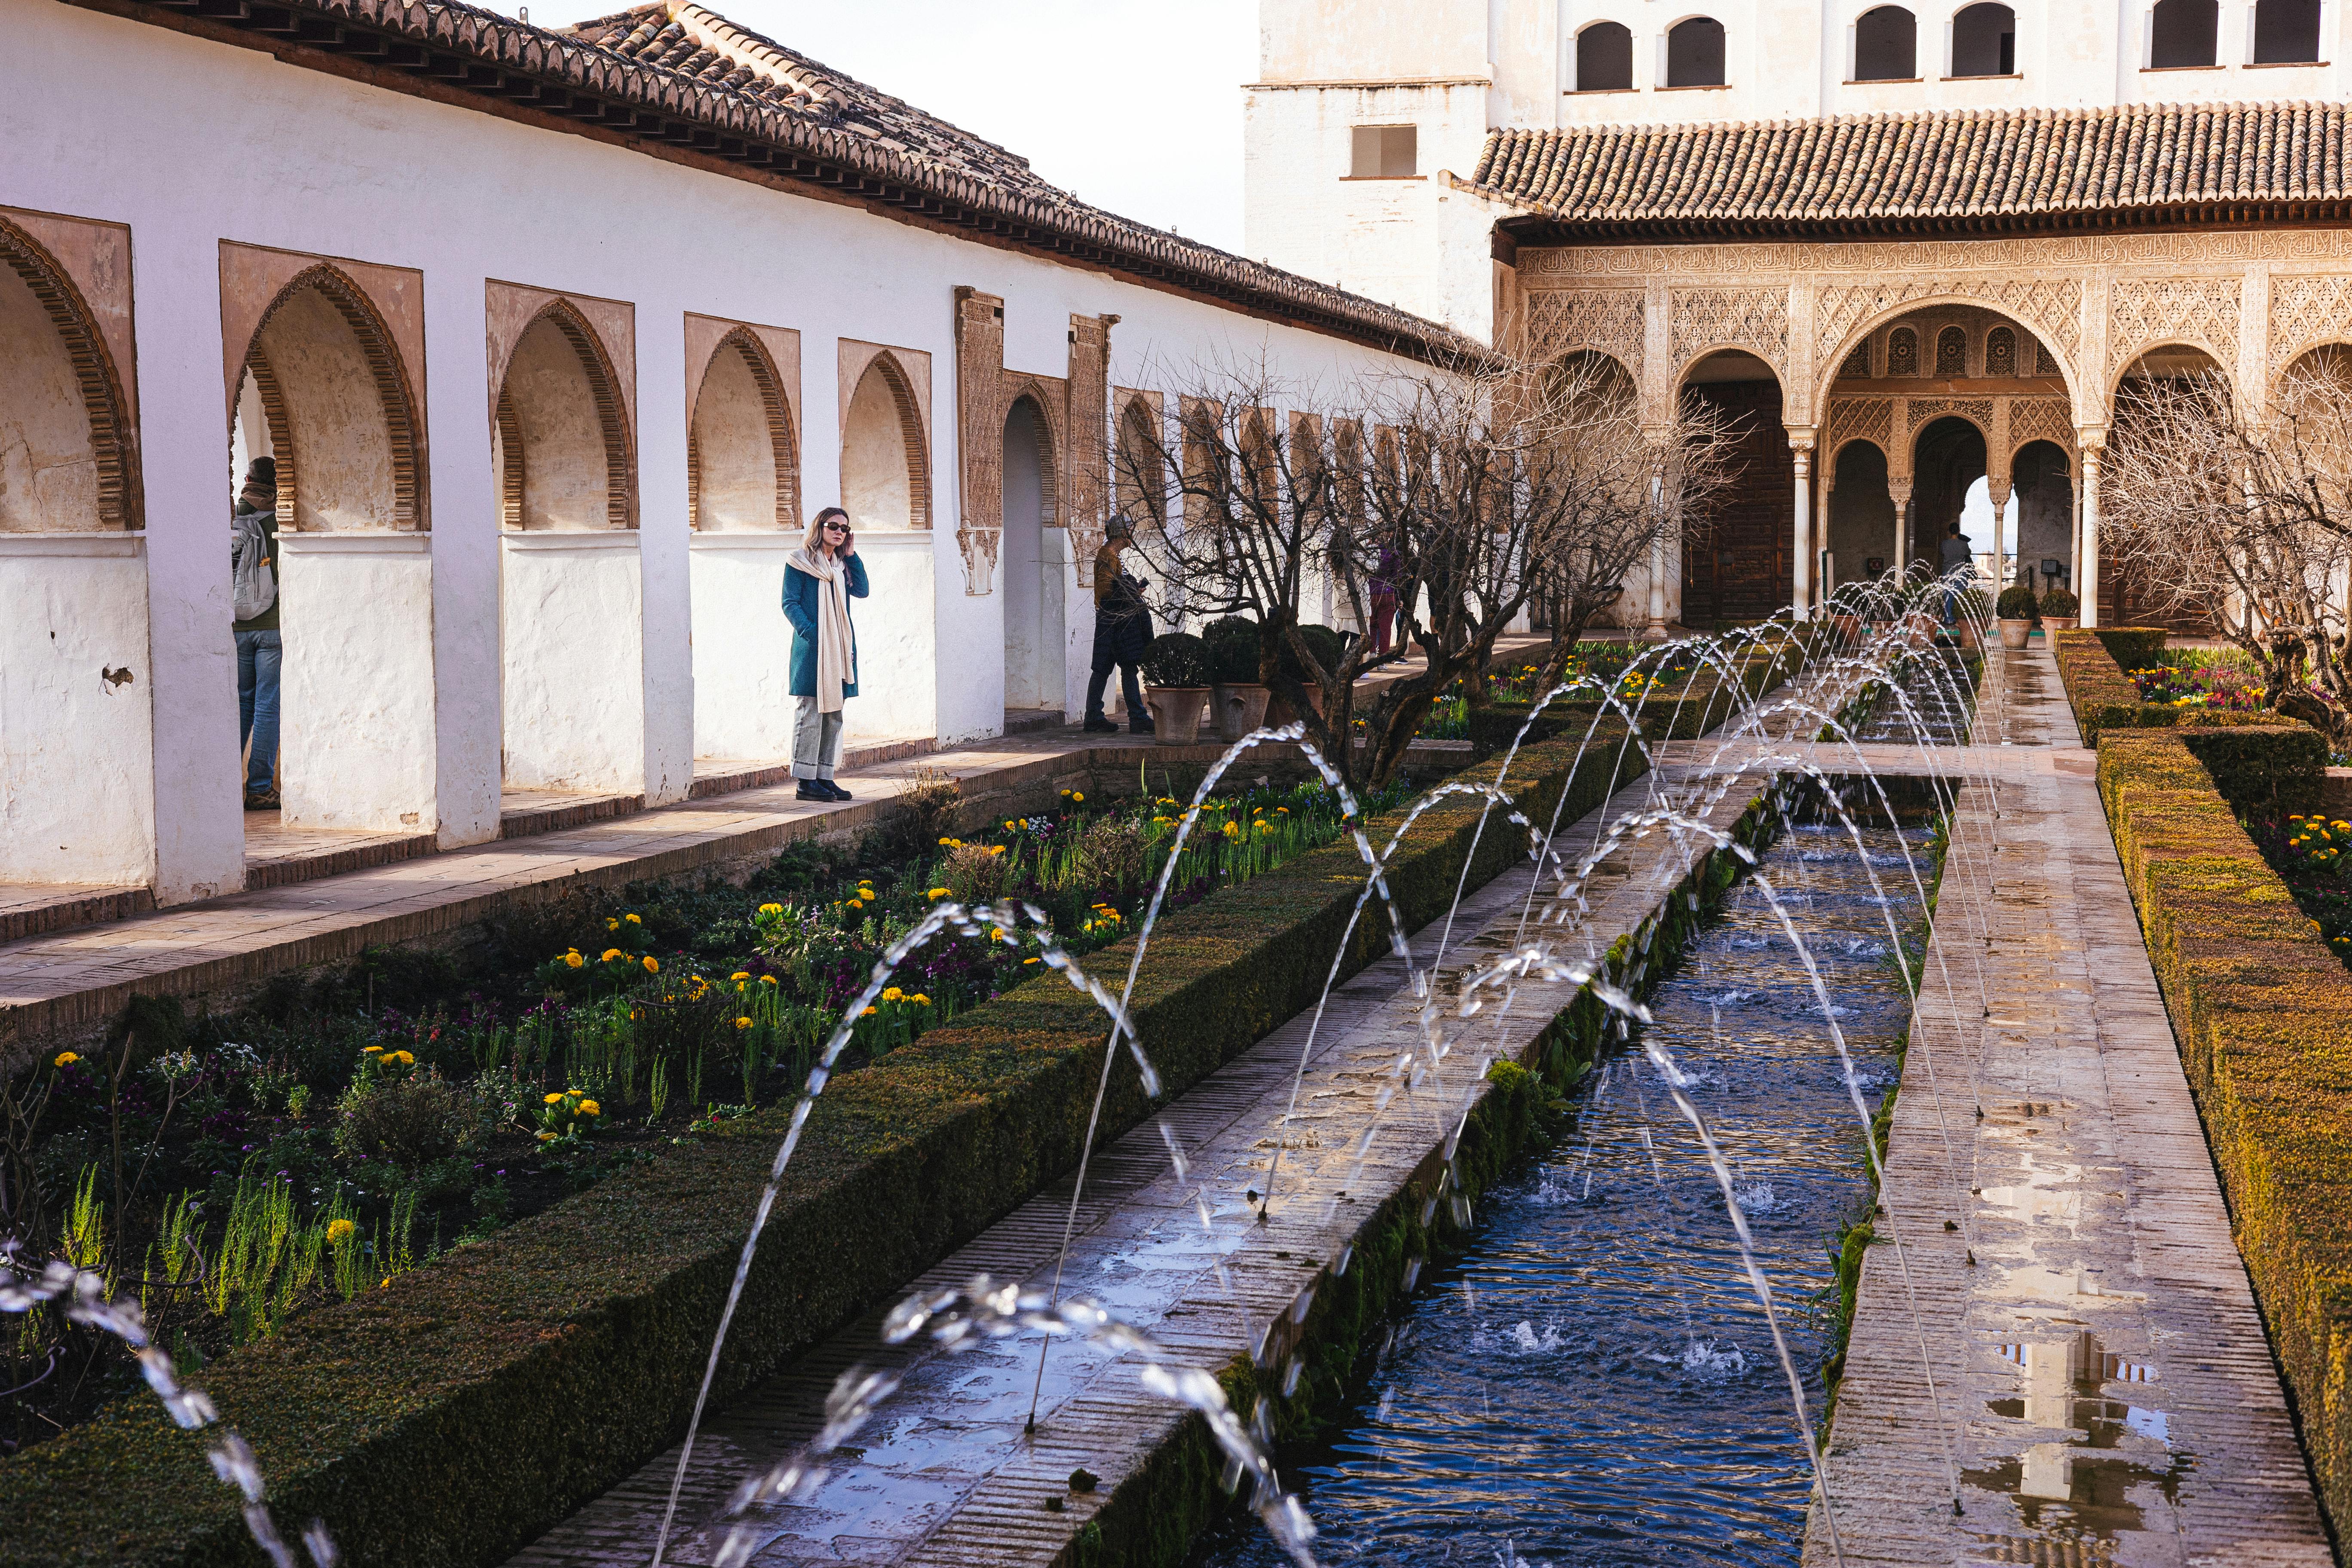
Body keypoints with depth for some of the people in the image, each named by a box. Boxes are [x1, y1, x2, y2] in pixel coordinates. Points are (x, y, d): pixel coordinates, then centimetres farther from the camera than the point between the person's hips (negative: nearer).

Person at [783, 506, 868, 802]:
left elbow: (861, 590, 4)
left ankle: (825, 777, 13)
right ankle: (805, 781, -6)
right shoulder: (800, 561, -1)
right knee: (810, 713, -7)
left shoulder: (842, 564, 18)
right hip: (811, 647, -7)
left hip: (840, 646, 7)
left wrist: (852, 555, 2)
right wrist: (811, 632, -17)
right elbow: (790, 604, -6)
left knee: (833, 715, 8)